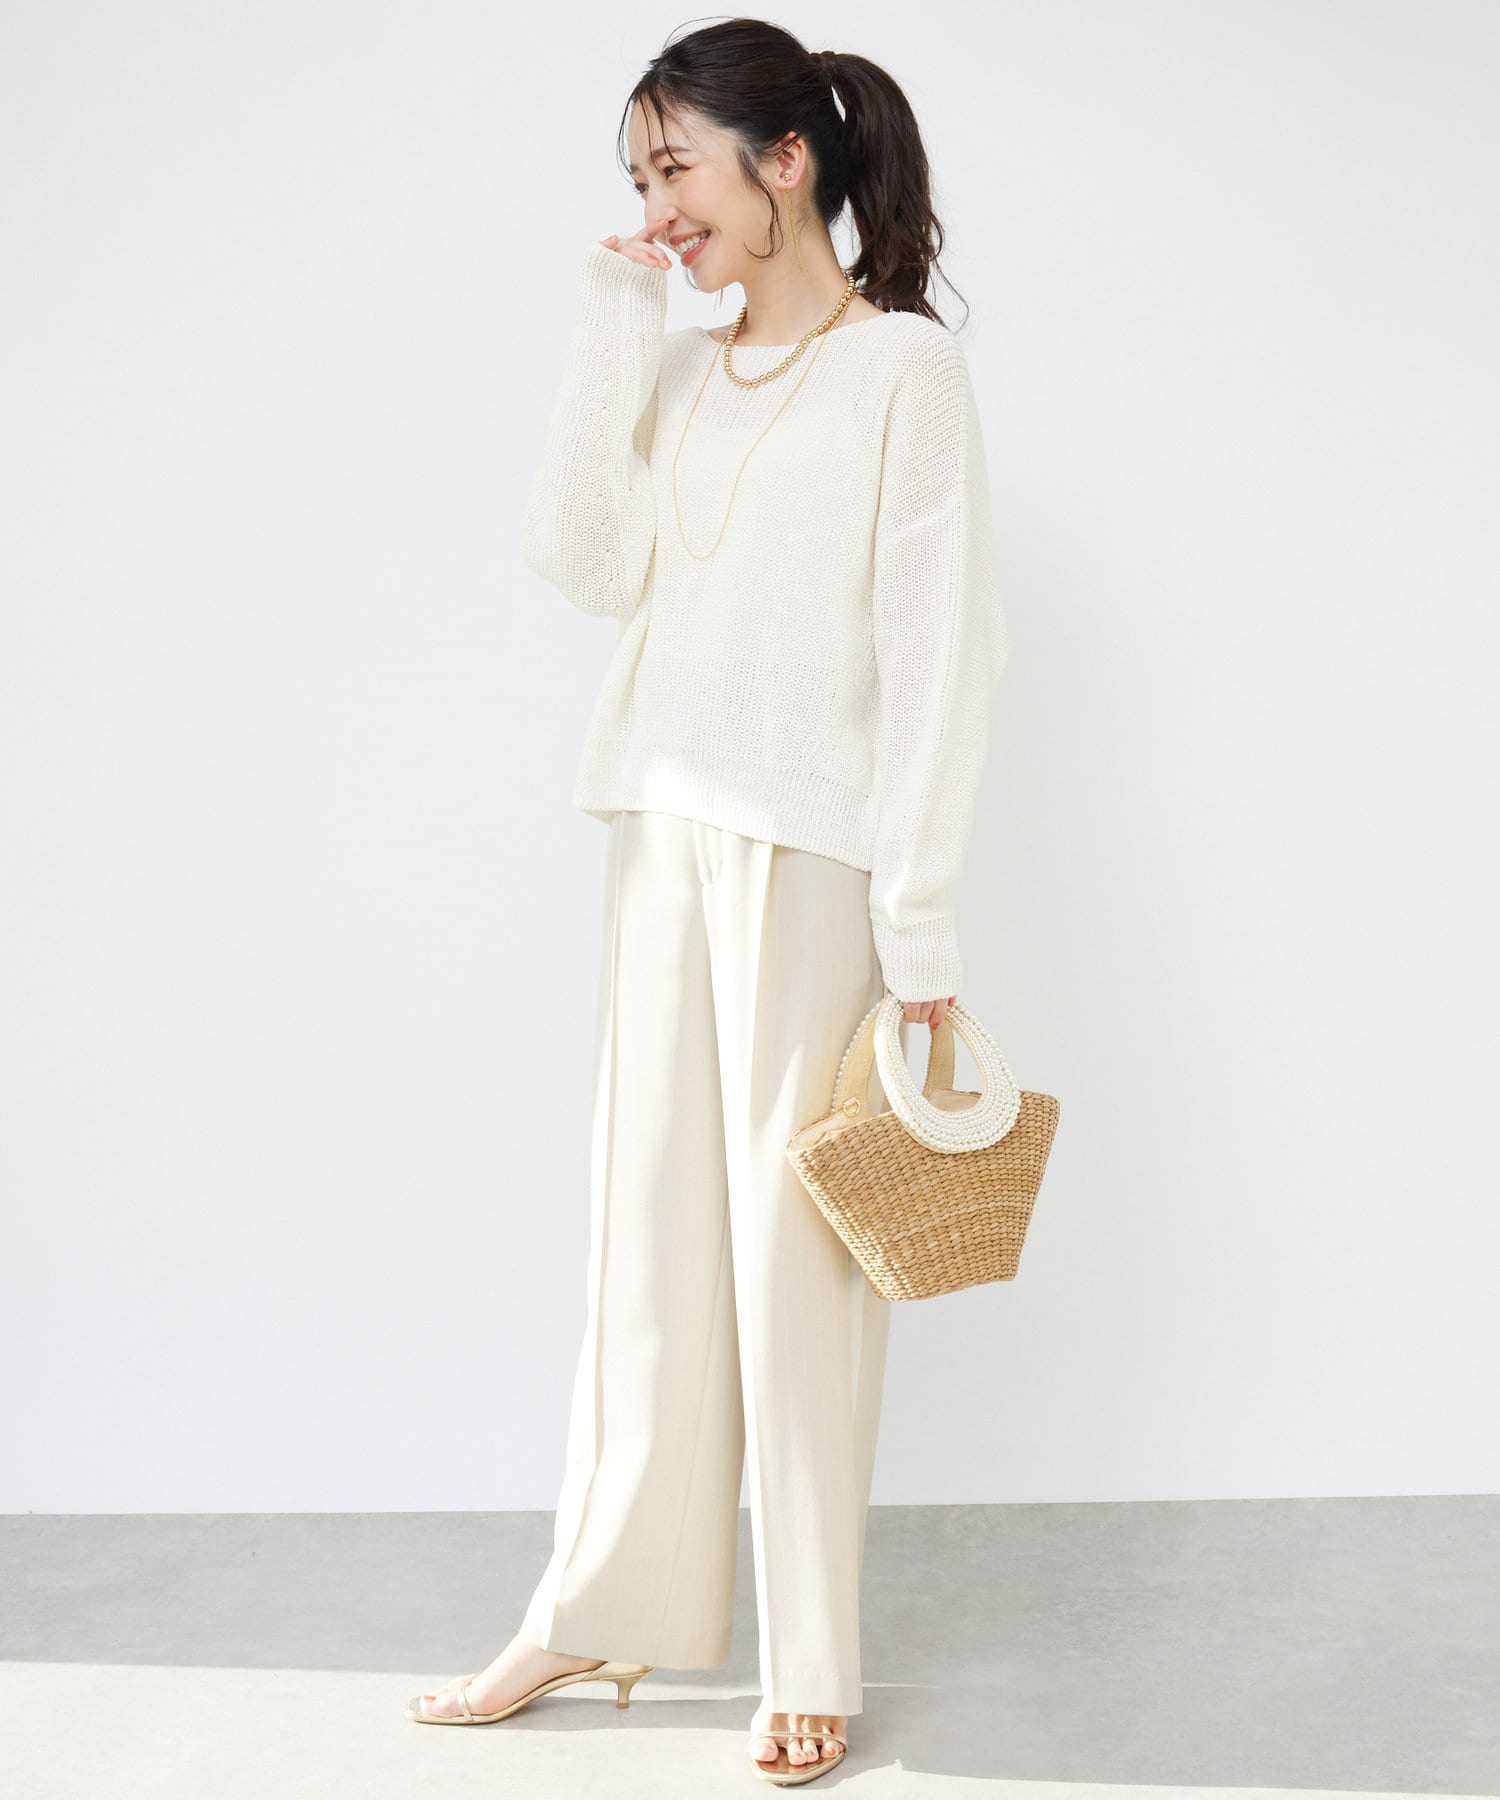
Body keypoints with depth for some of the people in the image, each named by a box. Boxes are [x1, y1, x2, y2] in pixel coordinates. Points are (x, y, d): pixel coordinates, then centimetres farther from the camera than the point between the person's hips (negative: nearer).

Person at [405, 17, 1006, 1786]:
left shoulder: (905, 367, -5)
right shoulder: (682, 371, 14)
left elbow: (940, 654, -9)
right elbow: (585, 560, 1)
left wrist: (918, 913, -13)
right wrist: (614, 334, -1)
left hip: (811, 851, -6)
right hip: (664, 835, 6)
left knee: (792, 1241, 0)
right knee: (648, 1221, 11)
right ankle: (596, 1613, 24)